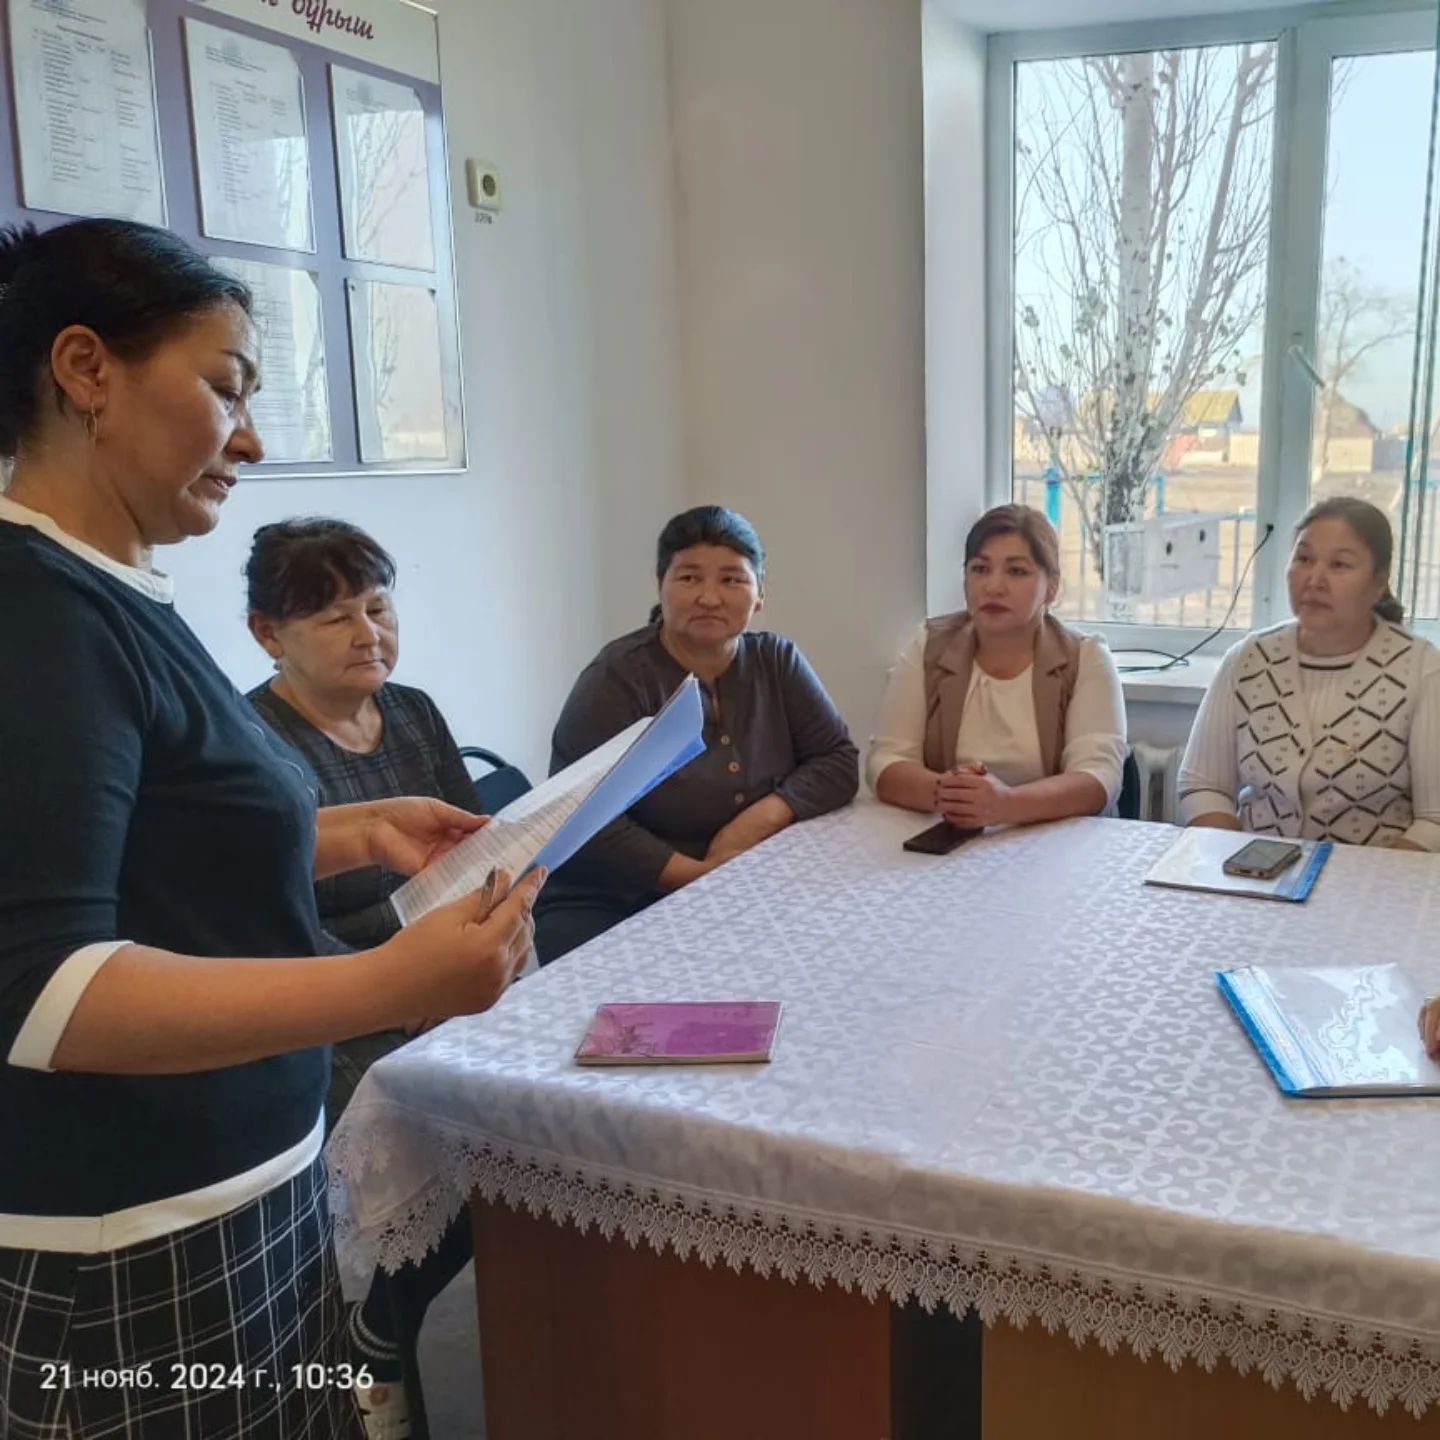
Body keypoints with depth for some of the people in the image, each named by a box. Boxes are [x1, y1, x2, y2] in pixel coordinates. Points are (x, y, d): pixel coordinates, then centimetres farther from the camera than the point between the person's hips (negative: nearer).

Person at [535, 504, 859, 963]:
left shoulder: (777, 662, 3)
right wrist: (700, 876, -23)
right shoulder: (617, 678, -12)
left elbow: (838, 761, 2)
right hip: (612, 909, -5)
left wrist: (763, 817, -16)